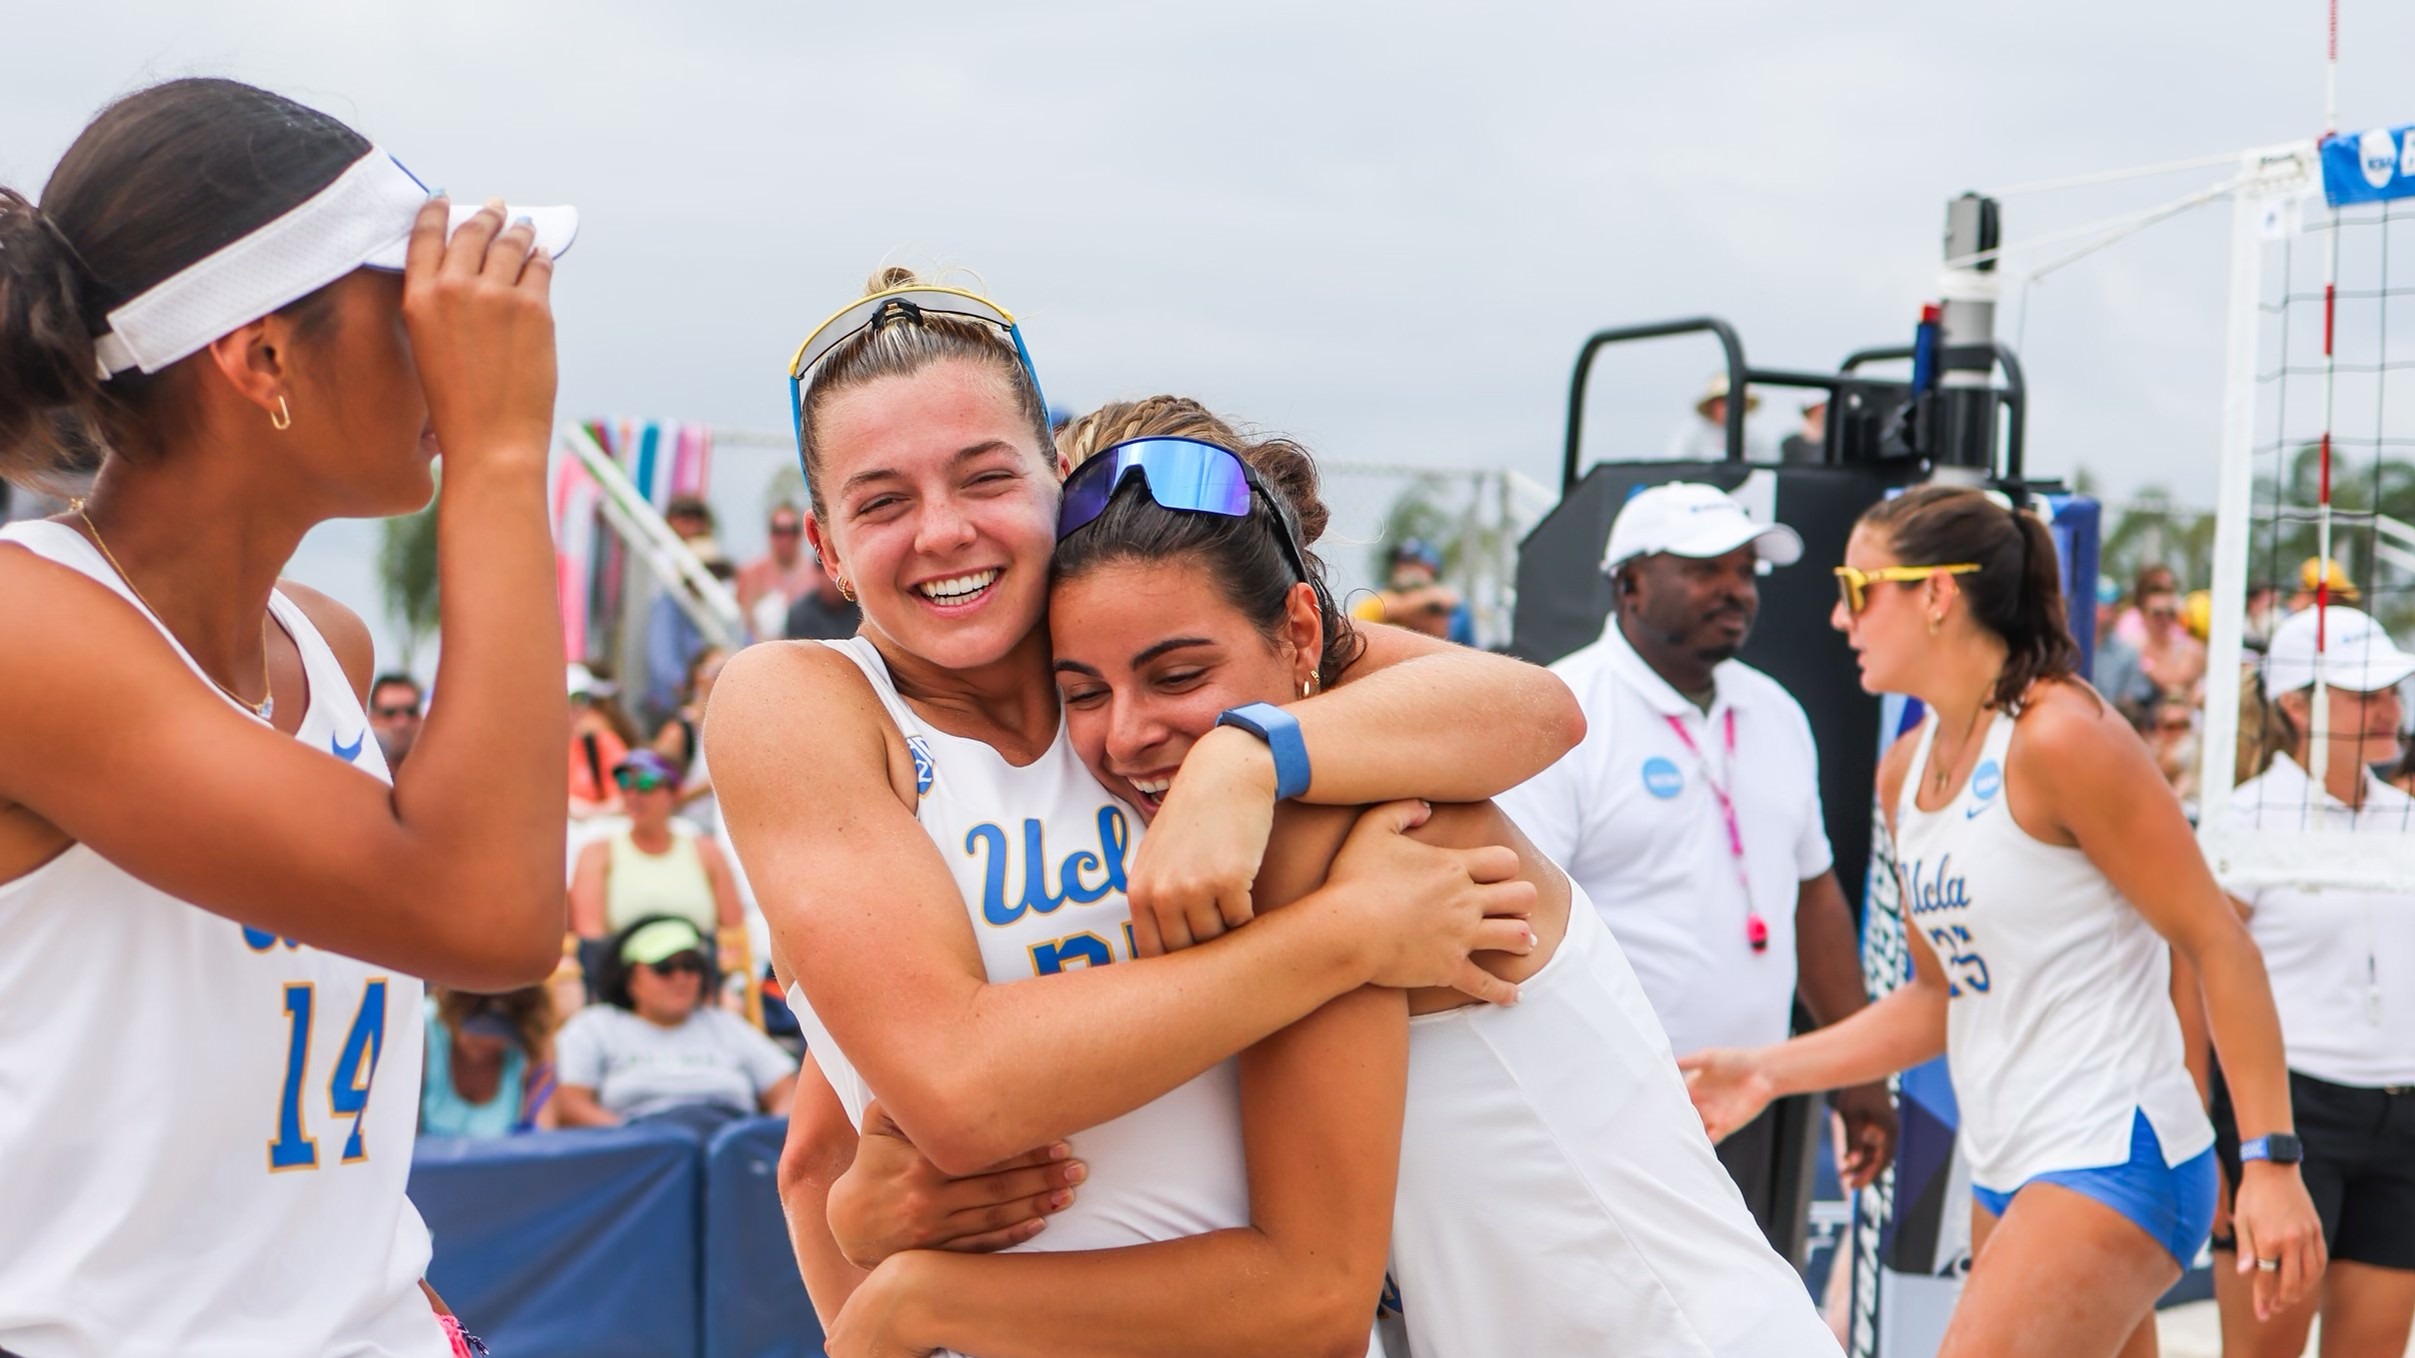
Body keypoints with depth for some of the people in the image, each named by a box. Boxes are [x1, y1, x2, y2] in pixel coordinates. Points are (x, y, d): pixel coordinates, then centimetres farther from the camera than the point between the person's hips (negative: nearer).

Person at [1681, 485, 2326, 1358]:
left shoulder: (2060, 736, -14)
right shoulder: (1904, 770, 10)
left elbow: (2215, 941, -13)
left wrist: (2271, 1160, -17)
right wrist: (1770, 1073, 8)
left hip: (2111, 1162, -8)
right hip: (2007, 1177, 9)